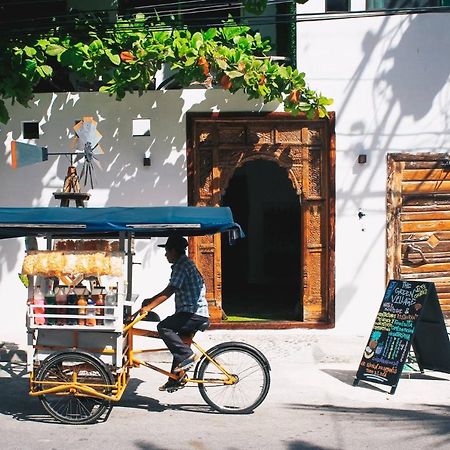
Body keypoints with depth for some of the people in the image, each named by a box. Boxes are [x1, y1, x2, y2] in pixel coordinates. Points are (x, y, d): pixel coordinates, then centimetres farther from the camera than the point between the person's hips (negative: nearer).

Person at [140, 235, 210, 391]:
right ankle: (175, 380, 21)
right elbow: (169, 290, 24)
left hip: (195, 315, -11)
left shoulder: (182, 266, -13)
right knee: (179, 344, 16)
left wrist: (149, 307, -18)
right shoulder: (185, 264, 20)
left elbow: (169, 291, -19)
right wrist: (151, 299, 22)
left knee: (163, 327, -21)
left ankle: (188, 356, -17)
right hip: (196, 315, 11)